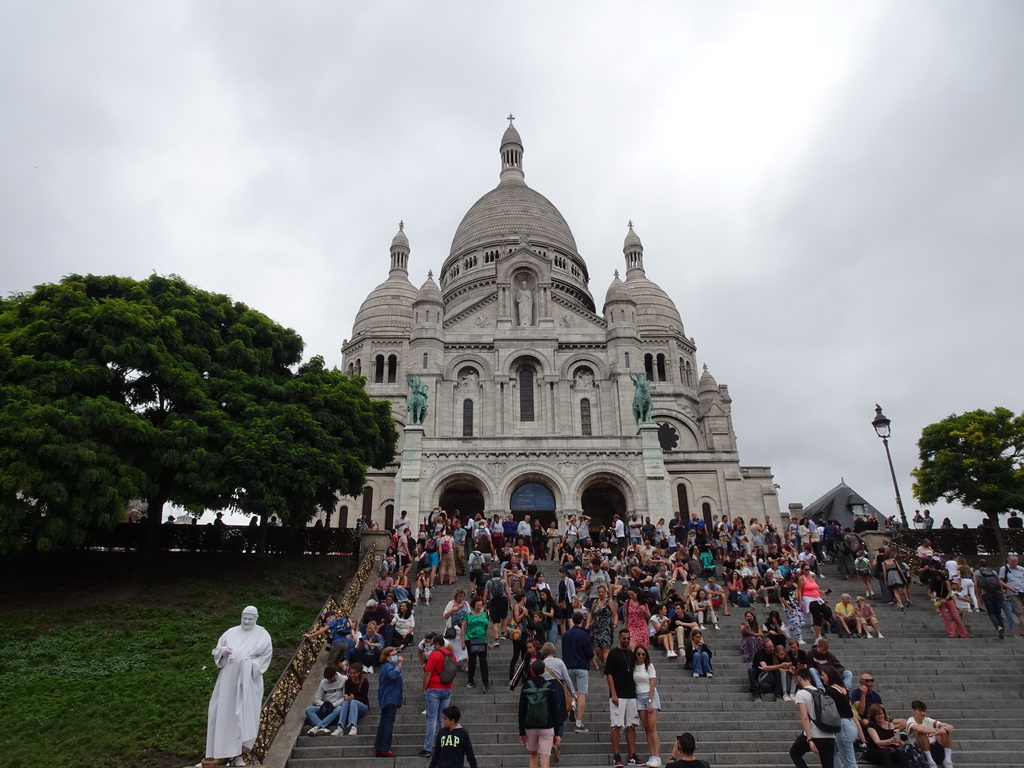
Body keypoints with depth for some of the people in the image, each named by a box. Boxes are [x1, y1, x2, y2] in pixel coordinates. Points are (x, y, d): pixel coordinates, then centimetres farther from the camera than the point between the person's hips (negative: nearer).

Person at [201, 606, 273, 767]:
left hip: (249, 681, -3)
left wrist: (249, 663, -15)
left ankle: (236, 753, 4)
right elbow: (216, 651, 12)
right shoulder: (231, 632, 7)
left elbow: (266, 657, -1)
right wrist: (223, 651, -11)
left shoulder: (263, 635, -1)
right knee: (224, 712, 3)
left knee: (244, 714, -4)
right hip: (228, 679, 3)